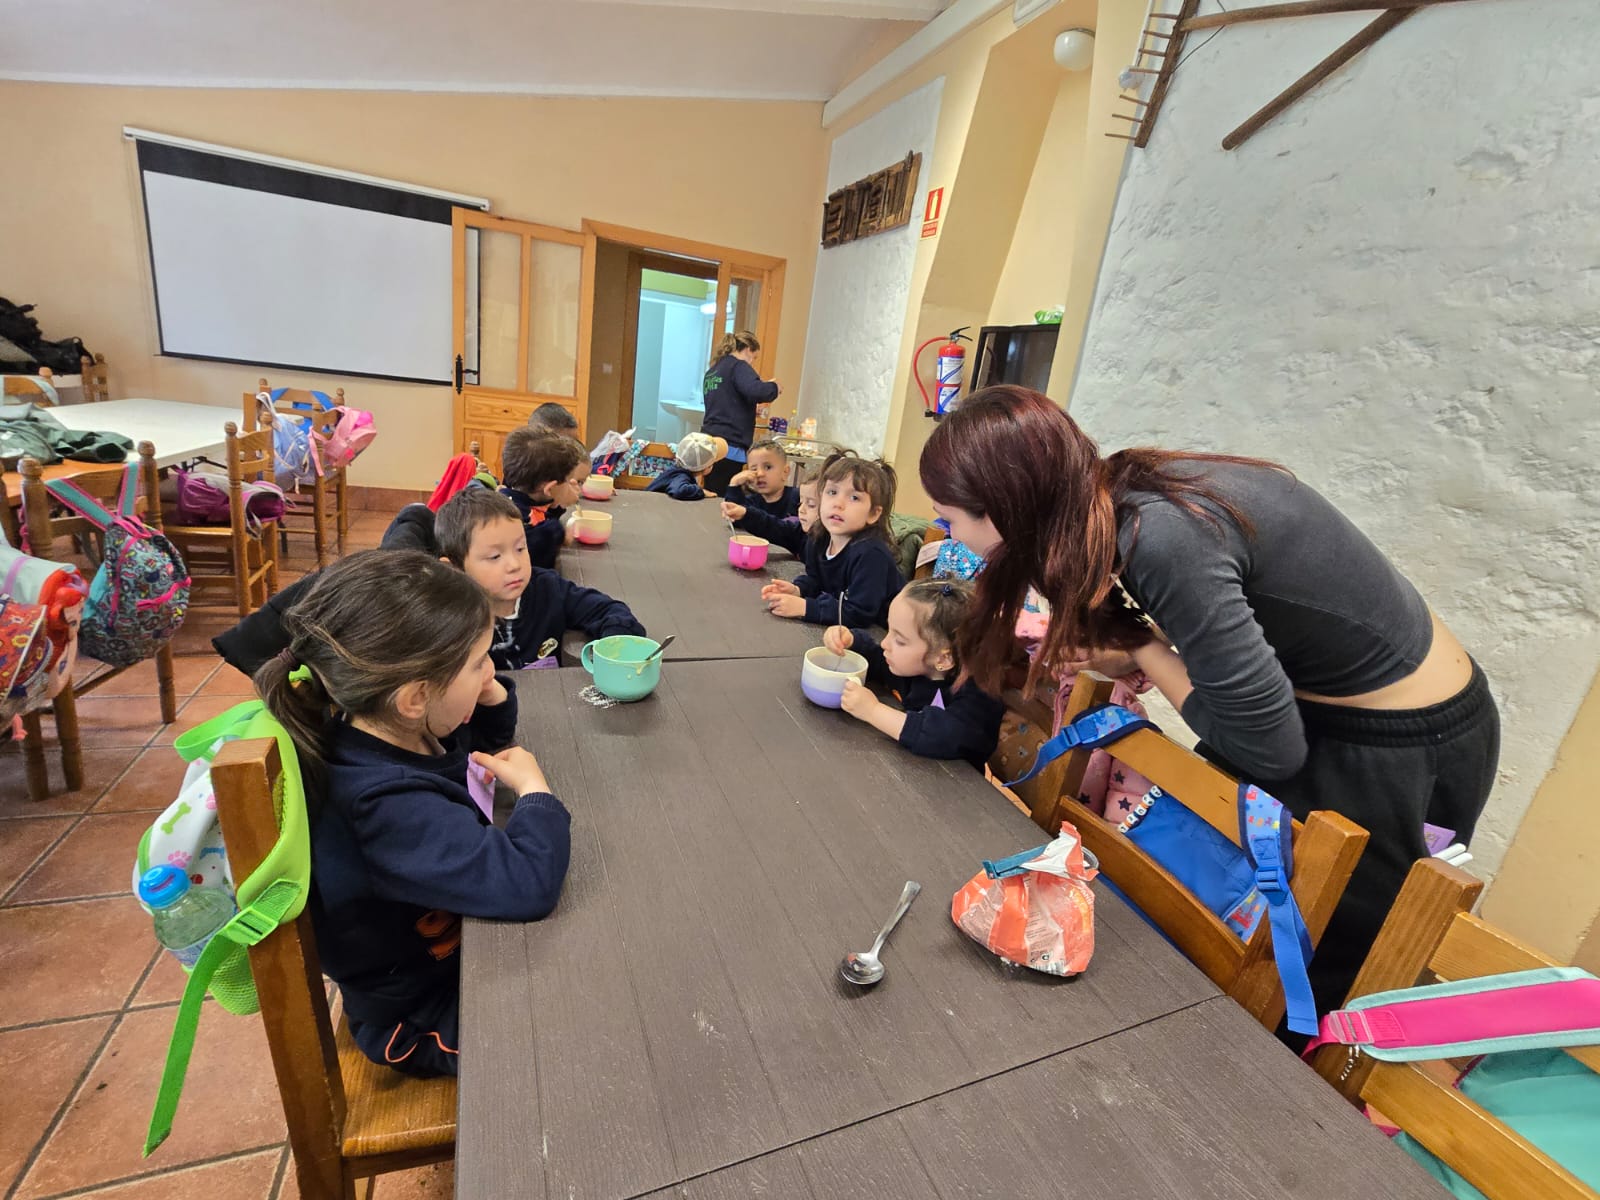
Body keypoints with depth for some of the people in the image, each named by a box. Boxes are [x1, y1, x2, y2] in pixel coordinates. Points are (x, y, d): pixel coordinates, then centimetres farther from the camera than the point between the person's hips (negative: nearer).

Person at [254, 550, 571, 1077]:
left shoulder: (400, 730, -13)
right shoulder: (390, 807, -39)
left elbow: (490, 741, 8)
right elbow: (528, 883, -47)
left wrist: (492, 695, -15)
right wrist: (534, 790, -28)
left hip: (456, 949, 8)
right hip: (425, 1021, -7)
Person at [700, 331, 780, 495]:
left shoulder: (712, 370, 19)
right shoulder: (738, 366, -4)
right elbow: (756, 391, -21)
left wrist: (752, 410, 28)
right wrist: (774, 387, -3)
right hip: (728, 445, -8)